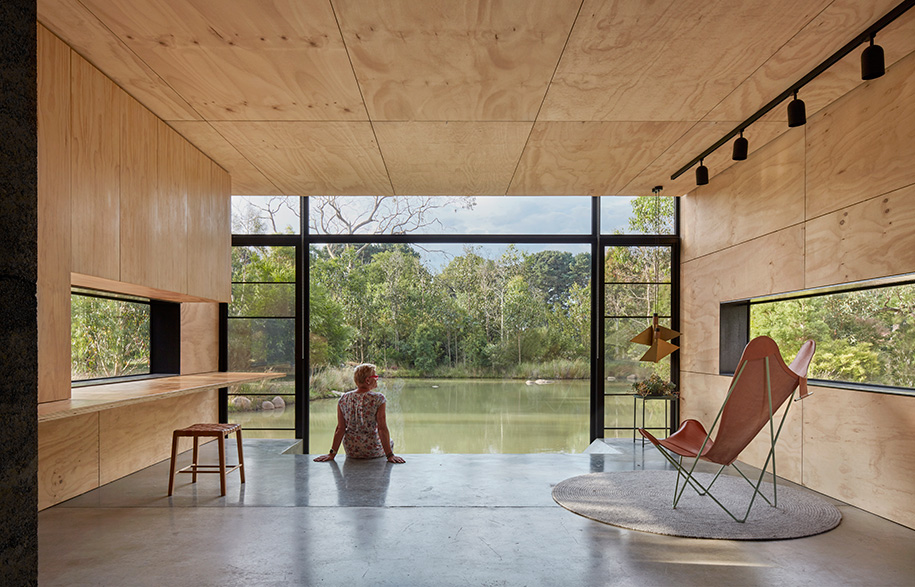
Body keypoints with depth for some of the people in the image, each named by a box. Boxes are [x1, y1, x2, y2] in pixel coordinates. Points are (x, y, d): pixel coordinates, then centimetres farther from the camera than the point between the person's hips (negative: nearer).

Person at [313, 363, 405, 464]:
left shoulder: (344, 399, -5)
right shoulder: (378, 399, -16)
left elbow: (340, 429, -6)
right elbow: (382, 429, -19)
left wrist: (332, 453, -1)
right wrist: (390, 455, -17)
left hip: (351, 451, 4)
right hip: (374, 452, -4)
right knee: (389, 443, 29)